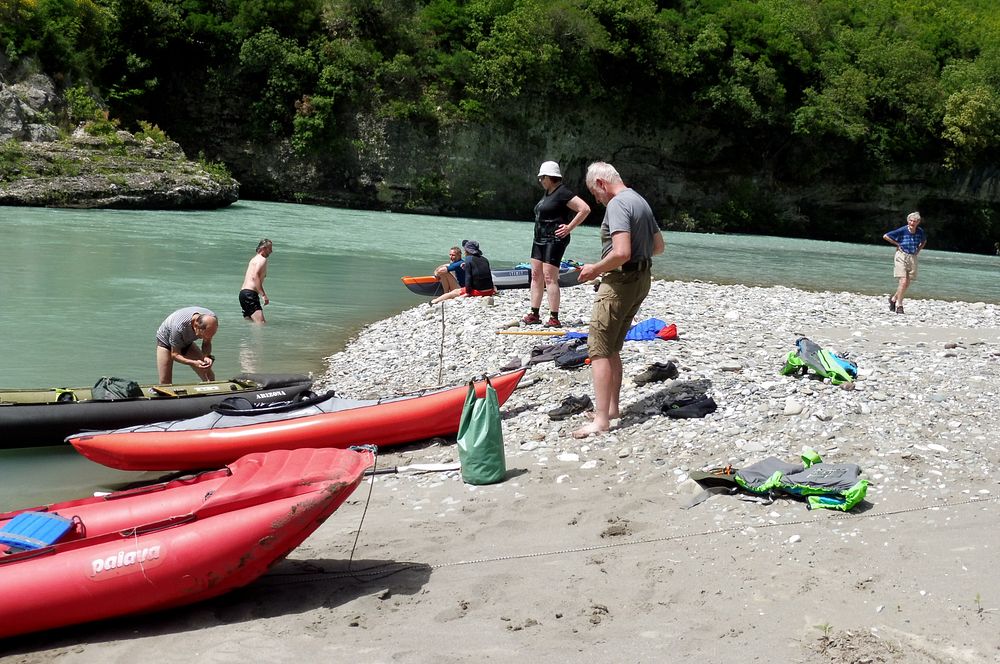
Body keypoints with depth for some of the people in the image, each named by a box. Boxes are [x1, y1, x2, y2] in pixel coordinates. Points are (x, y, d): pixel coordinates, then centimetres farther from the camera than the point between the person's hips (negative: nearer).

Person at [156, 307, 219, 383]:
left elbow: (207, 343, -12)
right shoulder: (179, 326, -41)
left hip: (187, 342, 4)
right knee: (165, 382, -15)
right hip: (166, 341, -4)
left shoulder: (212, 319, -29)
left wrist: (207, 356, -34)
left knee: (209, 377, -5)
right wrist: (194, 363, -46)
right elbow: (175, 355, -28)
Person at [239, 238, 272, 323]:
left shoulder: (254, 259, 23)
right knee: (261, 323, -21)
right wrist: (263, 295, -25)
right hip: (250, 294, -10)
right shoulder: (262, 259, -7)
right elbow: (255, 276, -21)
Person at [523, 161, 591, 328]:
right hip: (540, 239, 10)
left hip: (554, 239, -10)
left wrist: (569, 228, -17)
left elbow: (585, 209, -21)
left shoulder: (562, 193, -14)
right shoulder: (547, 193, 16)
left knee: (549, 277, -12)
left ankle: (554, 318, -9)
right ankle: (534, 314, 14)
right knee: (536, 275, 9)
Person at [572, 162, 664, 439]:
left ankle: (601, 419, -10)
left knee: (599, 350, -8)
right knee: (612, 349, 18)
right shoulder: (641, 201, 15)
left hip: (621, 281, -10)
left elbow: (621, 252, -27)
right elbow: (658, 246, 22)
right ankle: (612, 407, 24)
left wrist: (595, 269, -13)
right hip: (642, 279, 10)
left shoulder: (617, 205, -17)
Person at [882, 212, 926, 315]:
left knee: (907, 284, 7)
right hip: (901, 257, -5)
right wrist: (897, 244, -6)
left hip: (913, 258, 5)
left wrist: (918, 250, 10)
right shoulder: (902, 230, -11)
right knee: (903, 282, -14)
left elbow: (924, 241, 24)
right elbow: (885, 236, -8)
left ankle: (894, 298, 29)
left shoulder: (920, 231, 2)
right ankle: (899, 305, -6)